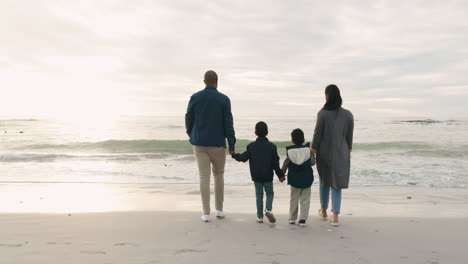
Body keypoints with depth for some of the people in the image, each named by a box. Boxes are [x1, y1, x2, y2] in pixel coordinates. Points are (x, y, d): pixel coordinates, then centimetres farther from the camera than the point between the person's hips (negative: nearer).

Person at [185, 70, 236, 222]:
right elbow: (228, 124, -10)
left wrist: (191, 135, 24)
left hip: (199, 144, 1)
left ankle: (206, 213, 2)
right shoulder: (224, 99, -6)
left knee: (204, 177, 3)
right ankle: (219, 210, 21)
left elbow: (188, 120, 6)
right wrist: (232, 145, -5)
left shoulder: (195, 98, 0)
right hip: (217, 144, -1)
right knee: (218, 175, 16)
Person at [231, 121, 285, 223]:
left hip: (256, 176, 1)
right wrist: (280, 175, 5)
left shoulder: (251, 146, -3)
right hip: (268, 176, -1)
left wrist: (234, 155, 17)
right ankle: (268, 209, -10)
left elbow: (244, 157, -1)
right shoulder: (272, 146, -2)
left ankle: (259, 216, 10)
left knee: (259, 195, 11)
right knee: (270, 193, 15)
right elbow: (275, 163, -3)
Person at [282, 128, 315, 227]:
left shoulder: (289, 151, -7)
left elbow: (285, 164, 0)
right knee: (305, 200, 6)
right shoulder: (308, 149, -7)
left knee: (294, 199, 15)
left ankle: (292, 218, 22)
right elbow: (312, 162, -3)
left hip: (294, 179, 1)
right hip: (306, 178, -1)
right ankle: (302, 219, 0)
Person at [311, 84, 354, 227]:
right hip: (341, 154, 2)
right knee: (337, 184, 8)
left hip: (325, 153, -1)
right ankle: (335, 216, 0)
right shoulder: (348, 115, -3)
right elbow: (350, 137, 4)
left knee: (324, 182, 17)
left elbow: (317, 134, -11)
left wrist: (313, 150, 0)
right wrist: (348, 151, 17)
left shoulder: (323, 113, -14)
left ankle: (324, 211, 34)